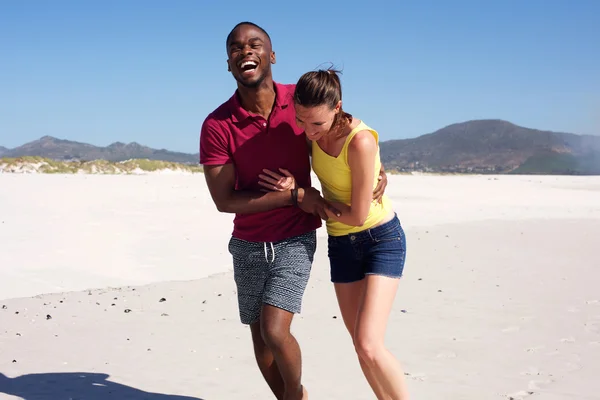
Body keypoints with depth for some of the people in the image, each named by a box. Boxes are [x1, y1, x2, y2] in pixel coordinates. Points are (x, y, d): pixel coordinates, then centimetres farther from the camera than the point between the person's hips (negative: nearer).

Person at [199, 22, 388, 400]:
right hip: (248, 246, 2)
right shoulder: (217, 126, -13)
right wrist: (297, 195, -21)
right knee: (261, 339, 11)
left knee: (274, 331, -14)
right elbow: (224, 200, -16)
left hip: (295, 241, -1)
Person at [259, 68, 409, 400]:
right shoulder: (313, 131, -8)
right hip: (341, 245, 7)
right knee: (361, 346, 9)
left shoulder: (361, 141, -28)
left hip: (382, 239, -7)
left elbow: (358, 215, -23)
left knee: (369, 346, -19)